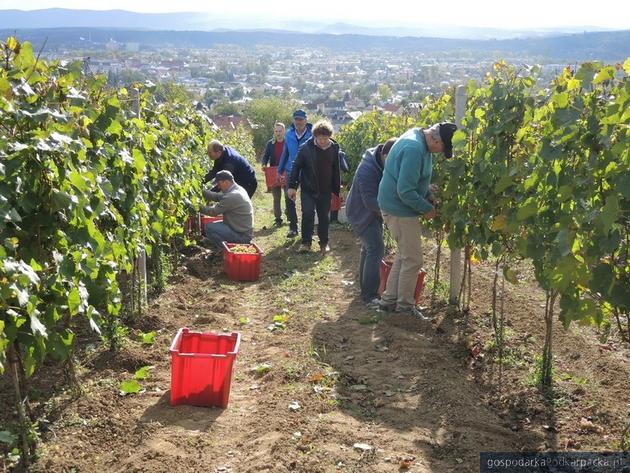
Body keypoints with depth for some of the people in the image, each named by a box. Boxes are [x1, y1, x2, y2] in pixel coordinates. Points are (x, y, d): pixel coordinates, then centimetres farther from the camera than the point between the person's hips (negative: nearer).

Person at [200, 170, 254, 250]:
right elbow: (217, 196, 10)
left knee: (209, 227, -15)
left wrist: (199, 208, -3)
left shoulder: (232, 196, -24)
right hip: (245, 231, 10)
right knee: (214, 225, 18)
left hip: (242, 235, -10)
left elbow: (213, 211, -17)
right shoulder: (238, 189, 5)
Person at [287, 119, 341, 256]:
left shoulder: (334, 148, -3)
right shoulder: (306, 147, -12)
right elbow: (296, 167, -6)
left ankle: (324, 243, 23)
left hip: (325, 190, 2)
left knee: (324, 217, 9)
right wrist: (292, 186, -10)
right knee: (308, 213, -11)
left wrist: (336, 190, 7)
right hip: (308, 188, -2)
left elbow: (336, 171, 5)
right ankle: (306, 242, 3)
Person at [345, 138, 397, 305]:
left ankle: (366, 287, 32)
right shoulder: (367, 170, -31)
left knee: (369, 248, 18)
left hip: (373, 211, 9)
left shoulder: (385, 164, -5)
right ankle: (369, 295, -9)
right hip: (362, 213, -9)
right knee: (376, 249, -15)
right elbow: (370, 200, -31)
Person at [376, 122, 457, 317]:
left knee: (404, 255, 19)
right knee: (413, 260, 0)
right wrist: (426, 208, -15)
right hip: (400, 209, -10)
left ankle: (388, 300, 27)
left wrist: (428, 195, 9)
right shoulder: (414, 149, -27)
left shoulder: (417, 136, 6)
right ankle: (405, 306, 13)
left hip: (395, 206, 10)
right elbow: (405, 191, -27)